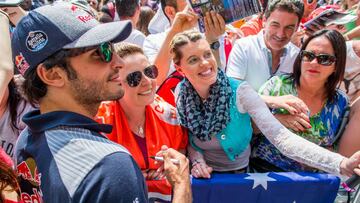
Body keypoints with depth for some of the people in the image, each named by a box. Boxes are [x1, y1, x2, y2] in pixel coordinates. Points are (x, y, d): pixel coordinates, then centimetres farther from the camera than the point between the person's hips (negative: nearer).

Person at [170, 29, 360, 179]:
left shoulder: (239, 92, -19)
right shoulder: (180, 93, -11)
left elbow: (281, 138, -27)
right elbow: (185, 137, 4)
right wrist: (197, 160, -17)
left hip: (237, 174, 0)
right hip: (202, 175, 1)